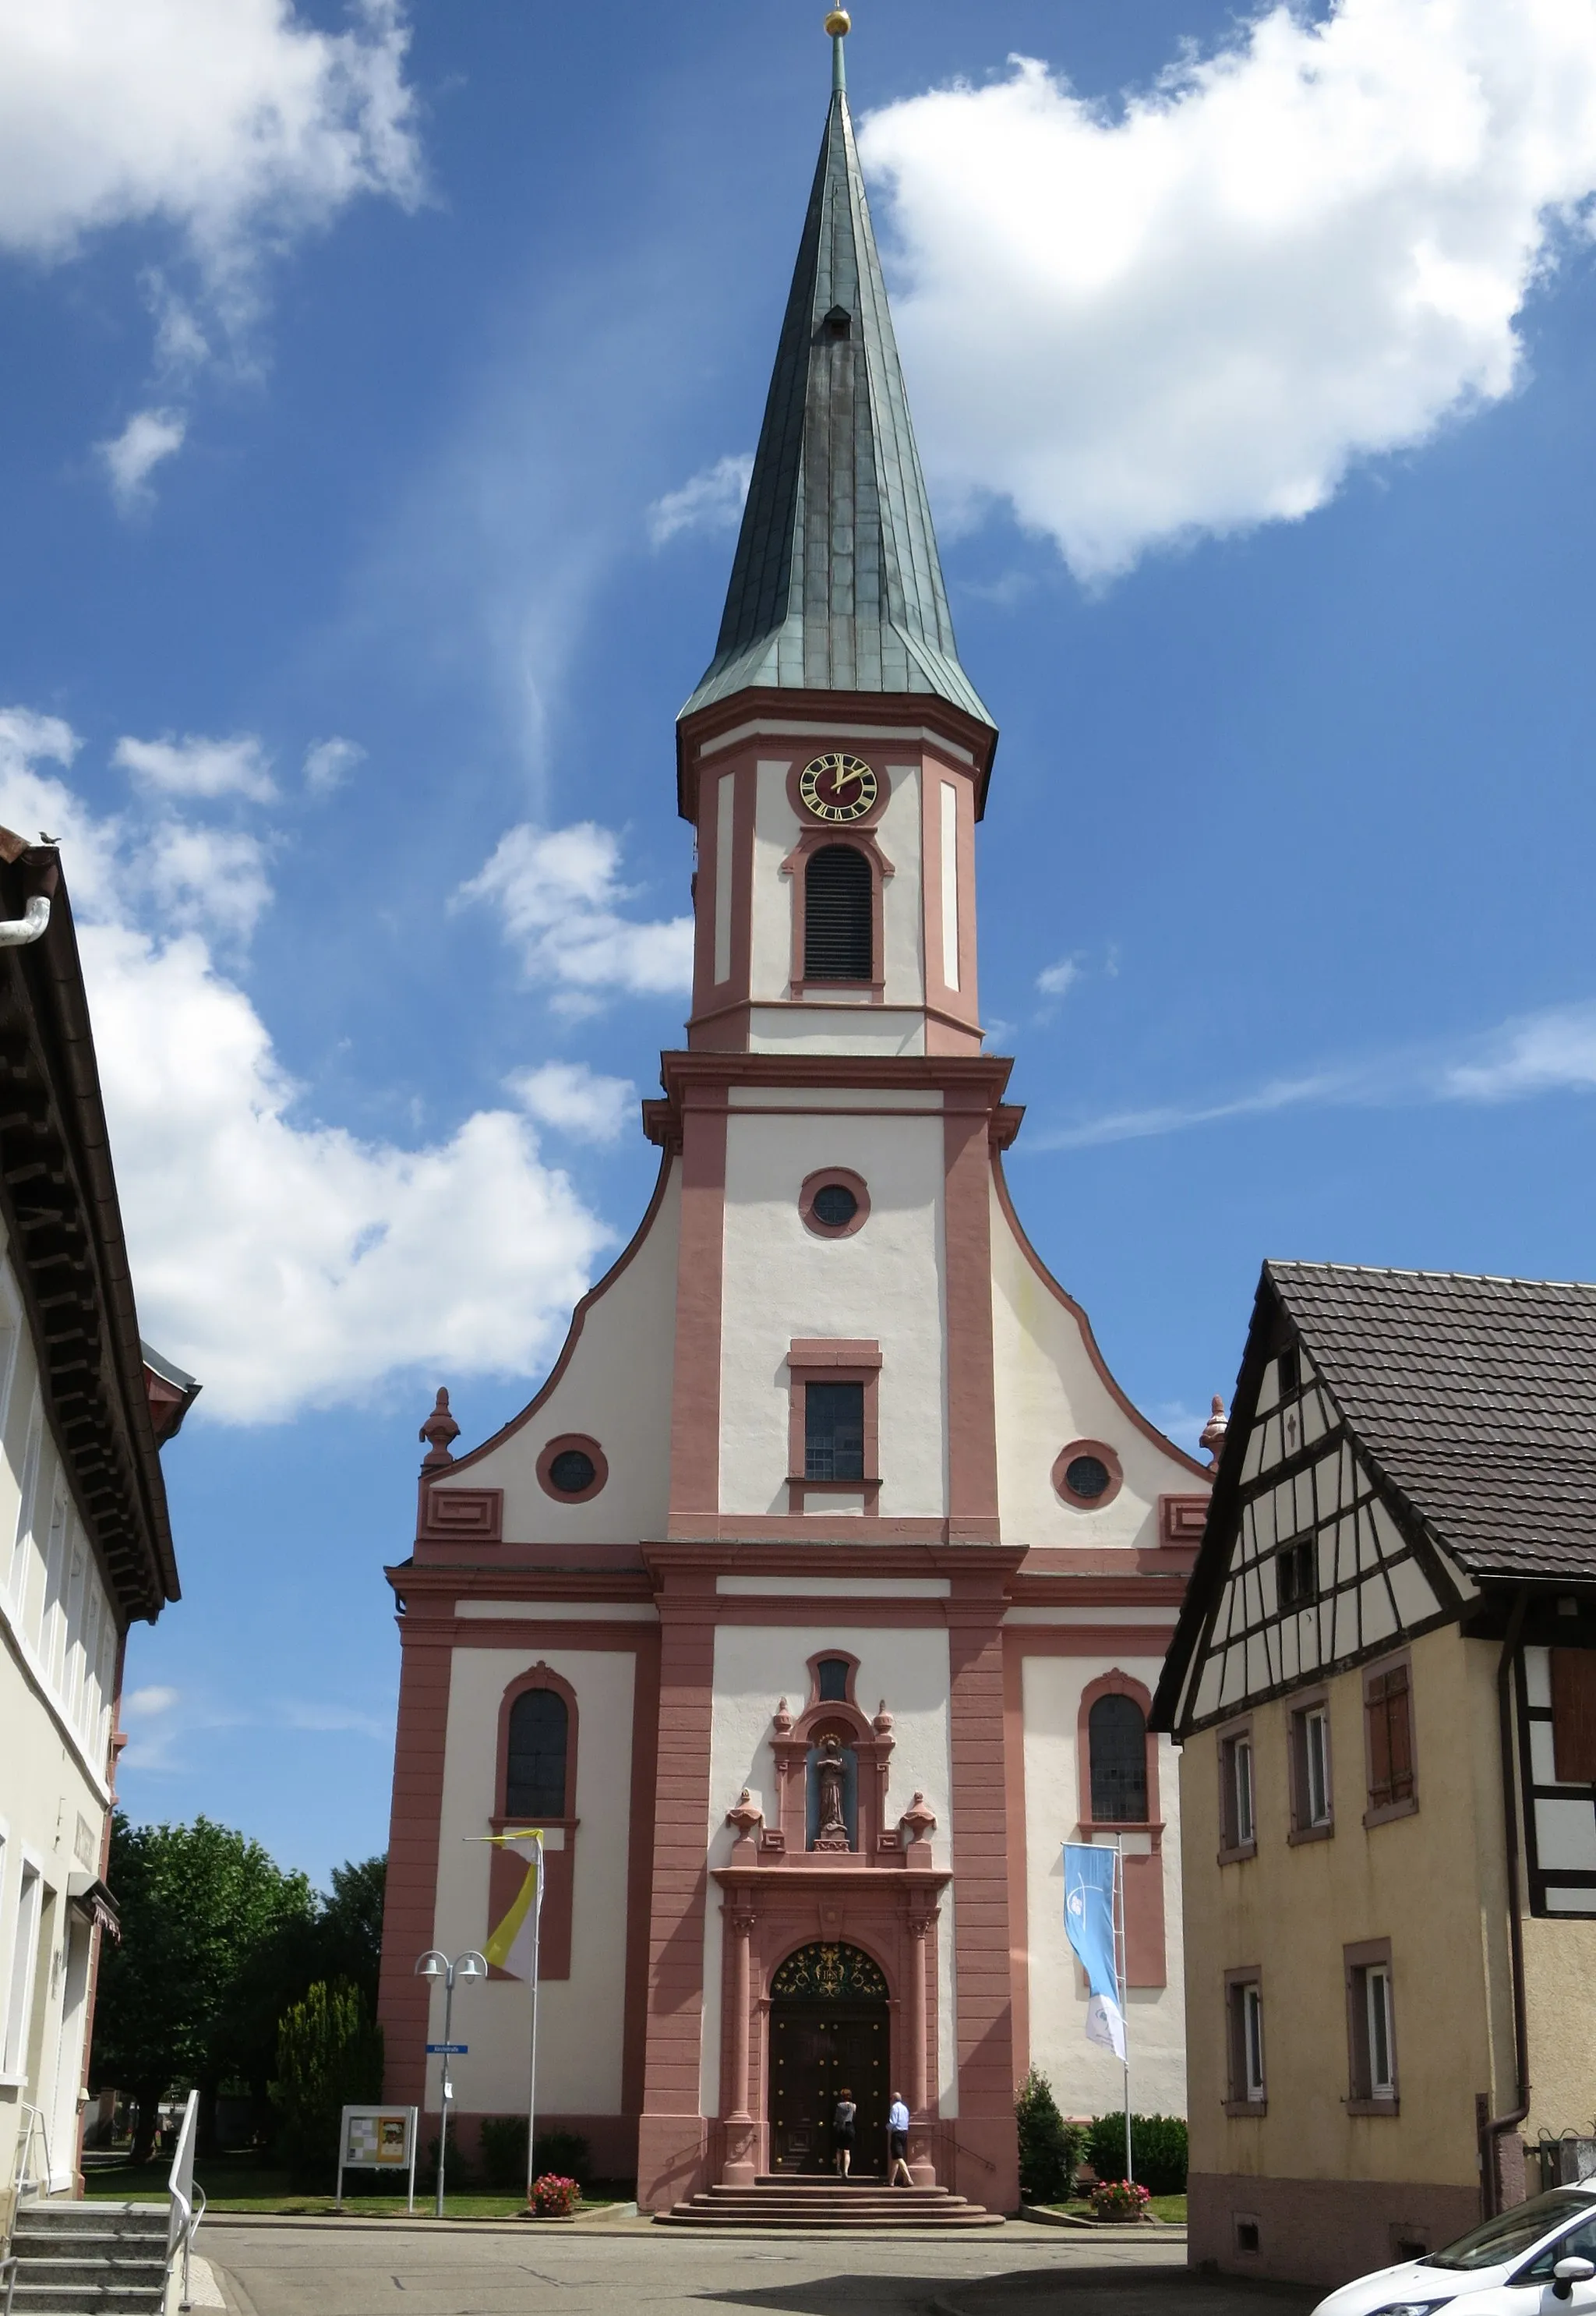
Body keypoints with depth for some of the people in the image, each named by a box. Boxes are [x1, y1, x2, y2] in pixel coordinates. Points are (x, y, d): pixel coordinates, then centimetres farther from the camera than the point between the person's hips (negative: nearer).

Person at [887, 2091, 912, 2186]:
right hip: (905, 2132, 9)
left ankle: (909, 2179, -25)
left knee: (899, 2158, -12)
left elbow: (893, 2122, -18)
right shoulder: (905, 2108, 15)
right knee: (896, 2158, 16)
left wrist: (888, 2127, 3)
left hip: (897, 2133, -9)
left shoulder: (894, 2107, -9)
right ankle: (891, 2181, 21)